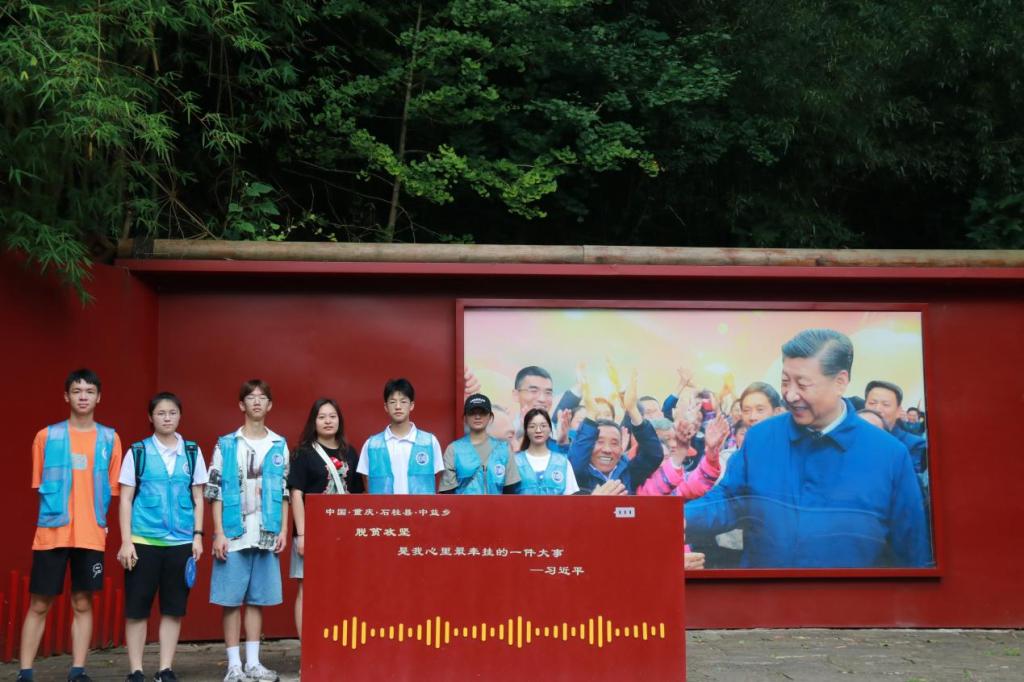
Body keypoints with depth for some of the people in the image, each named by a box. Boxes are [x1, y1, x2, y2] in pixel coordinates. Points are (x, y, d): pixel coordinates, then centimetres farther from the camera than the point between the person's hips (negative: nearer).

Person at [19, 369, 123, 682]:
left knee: (83, 604, 5)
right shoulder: (47, 436, 3)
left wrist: (96, 519, 3)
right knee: (39, 604, 2)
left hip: (91, 536, 1)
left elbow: (111, 488, 9)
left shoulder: (110, 439, 5)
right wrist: (57, 513, 3)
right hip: (51, 533, -1)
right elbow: (40, 484, 9)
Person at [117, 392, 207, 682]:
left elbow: (198, 498, 10)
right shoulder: (137, 452, 2)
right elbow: (125, 499, 1)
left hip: (181, 541, 2)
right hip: (143, 540, -2)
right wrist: (126, 541, -5)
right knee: (136, 609, 2)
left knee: (174, 609, 6)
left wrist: (198, 536, 2)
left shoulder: (192, 452, 7)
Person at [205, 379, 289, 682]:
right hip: (233, 534, -2)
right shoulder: (226, 445, 2)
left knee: (258, 600, 8)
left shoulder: (280, 446, 9)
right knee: (231, 600, 0)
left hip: (267, 535, 2)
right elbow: (215, 491, -1)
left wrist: (283, 530, 2)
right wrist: (218, 533, -8)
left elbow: (285, 492, 10)